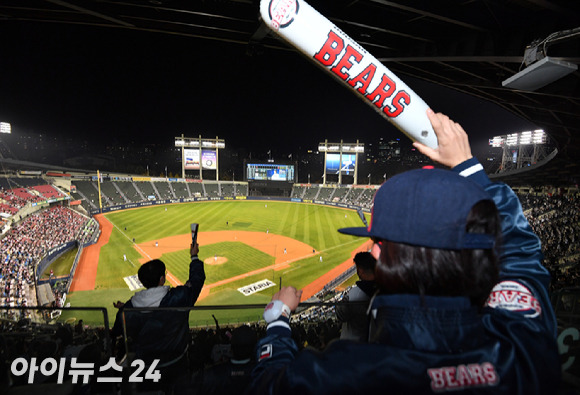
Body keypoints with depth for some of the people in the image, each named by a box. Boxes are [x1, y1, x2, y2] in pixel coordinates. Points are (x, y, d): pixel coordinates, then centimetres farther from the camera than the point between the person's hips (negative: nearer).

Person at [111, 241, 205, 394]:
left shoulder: (128, 308, -20)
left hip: (145, 367, 3)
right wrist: (194, 257, 4)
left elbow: (117, 332, 1)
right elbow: (197, 279, -12)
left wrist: (121, 309, 21)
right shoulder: (179, 297, -29)